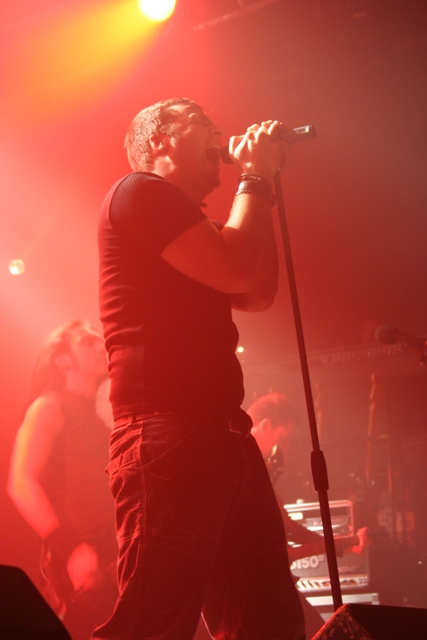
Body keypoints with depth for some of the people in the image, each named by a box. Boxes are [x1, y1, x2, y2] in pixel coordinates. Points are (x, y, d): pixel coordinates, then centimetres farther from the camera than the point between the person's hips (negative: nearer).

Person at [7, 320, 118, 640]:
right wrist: (70, 550, -25)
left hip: (111, 567, 8)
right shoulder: (49, 408, -3)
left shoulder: (96, 421, 21)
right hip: (78, 572, -8)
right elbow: (21, 484, -17)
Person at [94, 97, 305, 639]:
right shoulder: (139, 190, -1)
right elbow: (236, 271, -13)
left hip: (221, 434, 10)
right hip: (167, 433, -10)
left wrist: (258, 184, 22)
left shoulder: (183, 218, 29)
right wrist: (255, 177, 2)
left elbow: (259, 295, 22)